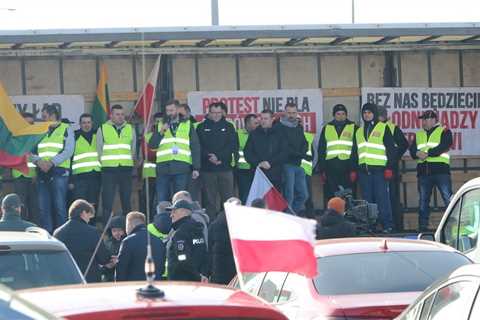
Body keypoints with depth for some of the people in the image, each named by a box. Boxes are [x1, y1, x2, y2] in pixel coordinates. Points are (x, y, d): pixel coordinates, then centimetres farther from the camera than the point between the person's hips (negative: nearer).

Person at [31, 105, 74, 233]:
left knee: (59, 206, -8)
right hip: (42, 172, 5)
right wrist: (38, 161, -9)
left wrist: (51, 162, -16)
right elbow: (32, 151, 13)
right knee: (43, 207, 3)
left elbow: (68, 151, -6)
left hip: (59, 171, -5)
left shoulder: (66, 129, 5)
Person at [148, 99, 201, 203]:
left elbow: (195, 148, 7)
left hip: (182, 168, -1)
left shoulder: (187, 125, 10)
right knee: (161, 201, 0)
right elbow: (152, 145, 5)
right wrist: (161, 132, -10)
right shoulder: (160, 125, 14)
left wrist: (196, 168, 0)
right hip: (163, 168, 1)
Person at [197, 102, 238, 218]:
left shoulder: (228, 127, 10)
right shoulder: (201, 128, 9)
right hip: (207, 168, 0)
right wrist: (209, 157, -15)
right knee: (210, 200, 1)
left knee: (228, 198, -3)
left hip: (225, 167, 0)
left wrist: (219, 156, -11)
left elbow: (233, 146, 1)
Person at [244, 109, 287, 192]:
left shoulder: (279, 134, 8)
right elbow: (247, 152, 7)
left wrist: (270, 163, -12)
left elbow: (283, 154, 0)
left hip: (275, 175, -1)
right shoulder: (254, 134, 12)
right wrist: (258, 163, -9)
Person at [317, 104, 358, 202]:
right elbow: (321, 150, 15)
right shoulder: (327, 128, 15)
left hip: (347, 169, -2)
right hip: (331, 170, 2)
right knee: (331, 197, 1)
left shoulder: (353, 128, 7)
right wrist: (322, 170, 7)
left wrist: (354, 169, -7)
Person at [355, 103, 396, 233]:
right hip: (364, 170, 5)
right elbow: (355, 152, 23)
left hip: (379, 169, -5)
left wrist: (389, 167, -9)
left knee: (382, 197, -9)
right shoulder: (359, 132, 20)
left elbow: (391, 149, -1)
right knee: (367, 199, 4)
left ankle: (387, 225, -7)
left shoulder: (383, 128, 3)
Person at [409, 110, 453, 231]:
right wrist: (418, 153, -13)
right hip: (423, 171, 5)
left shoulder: (444, 132, 4)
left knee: (448, 198, -9)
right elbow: (412, 150, 10)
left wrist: (427, 153, -18)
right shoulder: (418, 135, 21)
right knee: (423, 200, 6)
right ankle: (423, 226, 11)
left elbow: (444, 147, -11)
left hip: (440, 170, -5)